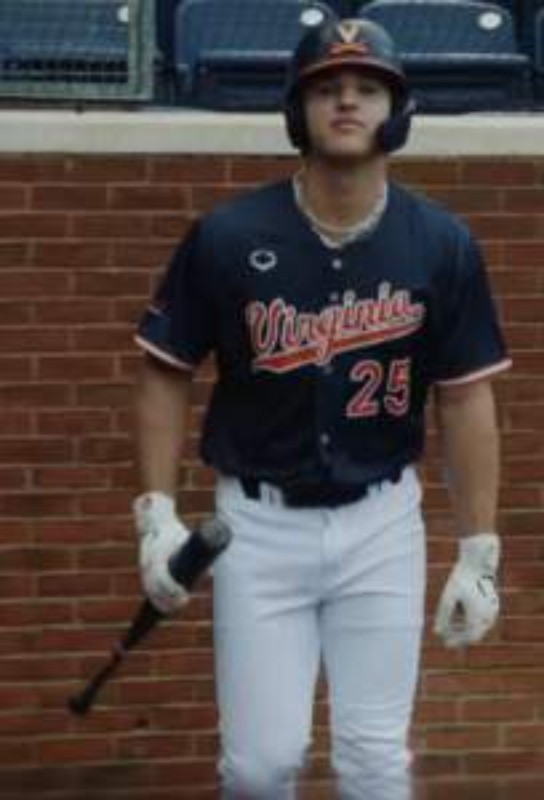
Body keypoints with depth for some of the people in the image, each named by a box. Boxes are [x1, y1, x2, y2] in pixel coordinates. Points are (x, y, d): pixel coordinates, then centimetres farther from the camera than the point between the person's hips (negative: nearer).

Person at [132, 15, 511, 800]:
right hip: (259, 522, -1)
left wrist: (479, 553, -3)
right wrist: (158, 513, -8)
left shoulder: (441, 245, -6)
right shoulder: (227, 236, -9)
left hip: (381, 523, 1)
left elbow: (466, 399, -1)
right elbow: (167, 373, 0)